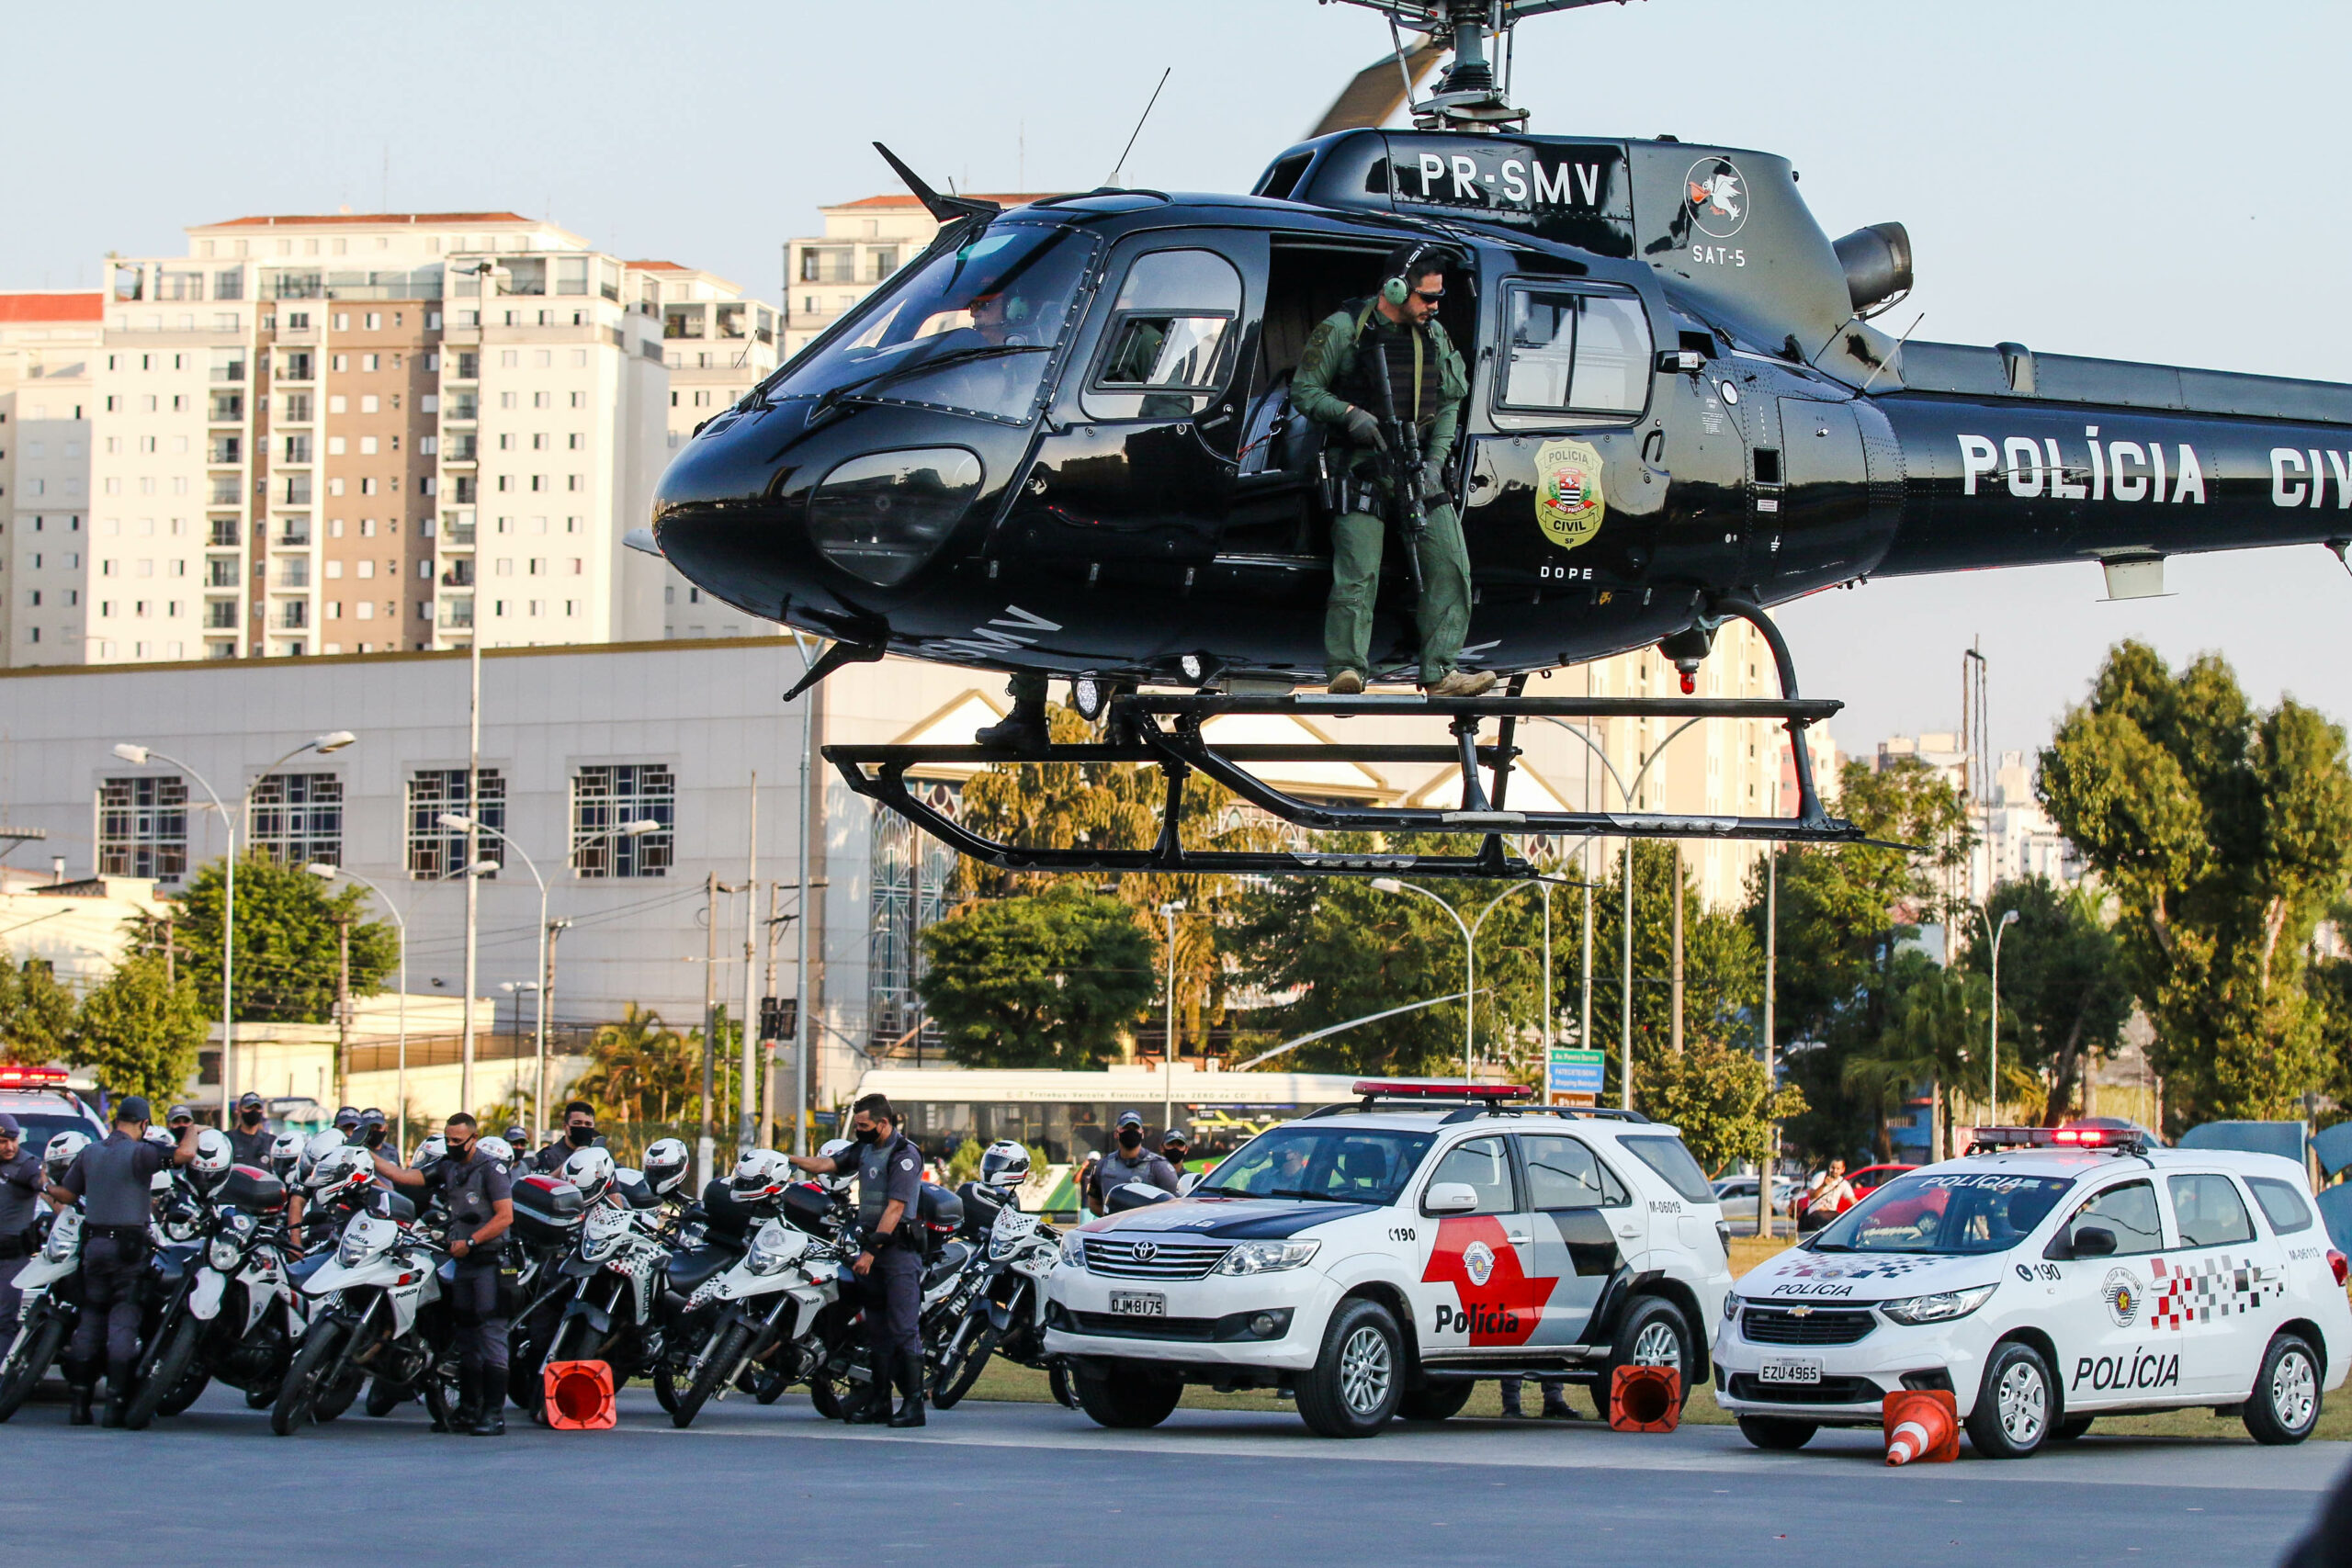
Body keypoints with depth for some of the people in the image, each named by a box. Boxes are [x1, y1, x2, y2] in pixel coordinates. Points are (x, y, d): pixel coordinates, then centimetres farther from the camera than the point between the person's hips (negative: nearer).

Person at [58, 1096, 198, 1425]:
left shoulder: (89, 1153, 8)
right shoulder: (139, 1153, -10)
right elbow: (185, 1153, -23)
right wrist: (192, 1130, -2)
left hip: (93, 1245, 5)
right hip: (127, 1247, -5)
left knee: (90, 1320, 10)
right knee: (123, 1322, -3)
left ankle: (79, 1403, 6)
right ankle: (117, 1401, -8)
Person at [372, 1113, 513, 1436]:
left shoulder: (492, 1170, -7)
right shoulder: (447, 1167, 15)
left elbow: (505, 1216, -13)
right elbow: (404, 1177, 12)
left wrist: (470, 1242, -16)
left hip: (490, 1261, -8)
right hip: (462, 1263, 8)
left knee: (492, 1338, -11)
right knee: (466, 1341, 10)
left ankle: (494, 1415, -13)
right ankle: (469, 1412, 15)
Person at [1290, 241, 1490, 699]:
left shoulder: (1434, 334, 11)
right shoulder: (1343, 330, -5)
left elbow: (1449, 404, 14)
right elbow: (1303, 390, -2)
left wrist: (1435, 462, 0)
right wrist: (1350, 413, -18)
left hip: (1420, 464, 5)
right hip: (1363, 465, -5)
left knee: (1450, 565, -2)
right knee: (1358, 573, -14)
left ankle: (1440, 672, 0)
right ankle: (1346, 672, -16)